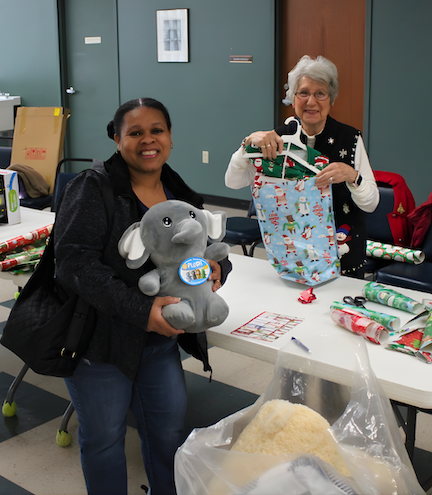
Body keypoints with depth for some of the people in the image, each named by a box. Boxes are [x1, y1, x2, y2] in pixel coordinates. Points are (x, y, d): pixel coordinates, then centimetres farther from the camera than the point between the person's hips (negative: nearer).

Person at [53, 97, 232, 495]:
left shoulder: (183, 197, 8)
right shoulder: (92, 190, -12)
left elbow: (212, 250, 13)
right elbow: (75, 264, -22)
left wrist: (216, 268, -13)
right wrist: (140, 310, -30)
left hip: (162, 338, 5)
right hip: (100, 338, -5)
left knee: (170, 429, 15)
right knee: (103, 435, 9)